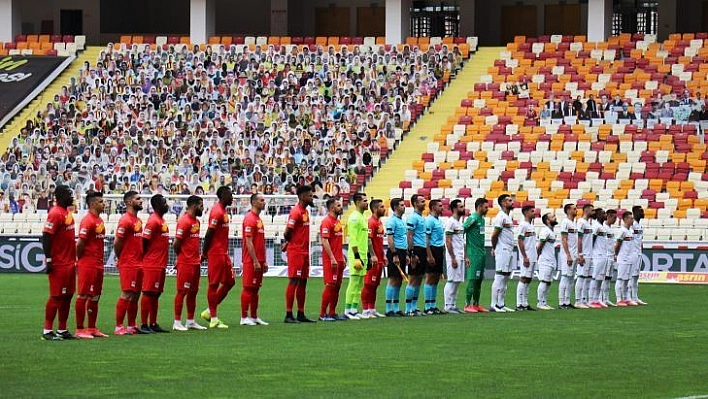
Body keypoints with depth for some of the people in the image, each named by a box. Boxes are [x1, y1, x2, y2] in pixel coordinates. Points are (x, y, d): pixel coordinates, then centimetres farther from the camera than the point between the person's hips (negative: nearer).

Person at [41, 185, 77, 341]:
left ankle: (62, 330, 16)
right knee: (56, 297, -6)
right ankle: (47, 331, -2)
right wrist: (48, 260, -21)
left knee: (67, 296, 10)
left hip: (69, 263, 9)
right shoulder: (55, 214, -14)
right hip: (58, 264, -9)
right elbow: (46, 237, -18)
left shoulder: (67, 212, 14)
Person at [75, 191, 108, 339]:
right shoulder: (88, 221, -14)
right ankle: (80, 329, -1)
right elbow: (80, 243, -17)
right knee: (83, 296, -4)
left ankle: (92, 328, 18)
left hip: (98, 264, 9)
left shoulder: (100, 220, 14)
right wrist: (81, 259, -7)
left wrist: (100, 260, 12)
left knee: (95, 296, 12)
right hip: (88, 265, -9)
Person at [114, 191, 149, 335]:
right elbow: (117, 243, -14)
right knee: (126, 295, -10)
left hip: (138, 264, 9)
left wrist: (140, 258, 13)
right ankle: (118, 327, -8)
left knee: (135, 295, 10)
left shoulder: (138, 221, 16)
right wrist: (121, 259, -3)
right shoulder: (125, 221, -13)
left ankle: (131, 326, 15)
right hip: (128, 264, -9)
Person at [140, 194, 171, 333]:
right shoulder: (153, 221, -13)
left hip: (160, 265, 10)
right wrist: (148, 258, -12)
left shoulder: (161, 220, 17)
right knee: (148, 293, -7)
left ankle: (153, 324, 17)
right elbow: (144, 241, -18)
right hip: (152, 264, -10)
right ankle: (144, 325, -7)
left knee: (156, 294, 12)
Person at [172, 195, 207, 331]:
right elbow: (176, 243, -15)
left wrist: (198, 256, 9)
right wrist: (181, 256, -2)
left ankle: (190, 322, 18)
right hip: (185, 263, -9)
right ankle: (177, 322, -1)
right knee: (182, 291, -5)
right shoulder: (184, 221, -14)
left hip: (195, 263, 9)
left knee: (193, 292, 12)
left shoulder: (196, 221, 14)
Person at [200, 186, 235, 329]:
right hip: (216, 253, -10)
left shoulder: (223, 211, 16)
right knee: (214, 284, -4)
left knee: (229, 282, 11)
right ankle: (213, 319, 0)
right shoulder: (217, 212, -15)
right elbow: (209, 234, -17)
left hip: (223, 253, 10)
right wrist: (204, 253, -17)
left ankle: (210, 311, 16)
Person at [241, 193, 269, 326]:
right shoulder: (250, 219, -12)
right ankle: (244, 318, -5)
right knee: (248, 288, -7)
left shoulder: (259, 219, 17)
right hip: (251, 260, -9)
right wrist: (255, 261, -20)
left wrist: (264, 261, 18)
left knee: (255, 289, 11)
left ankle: (254, 317, 15)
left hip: (258, 260, 9)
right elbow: (248, 242, -17)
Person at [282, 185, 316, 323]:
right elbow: (287, 233, -17)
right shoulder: (296, 212, -14)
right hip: (296, 252, -9)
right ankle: (288, 315, -8)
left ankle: (301, 314, 15)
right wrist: (287, 243, 2)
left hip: (304, 252, 9)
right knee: (294, 281, -8)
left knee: (303, 282, 10)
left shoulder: (305, 212, 15)